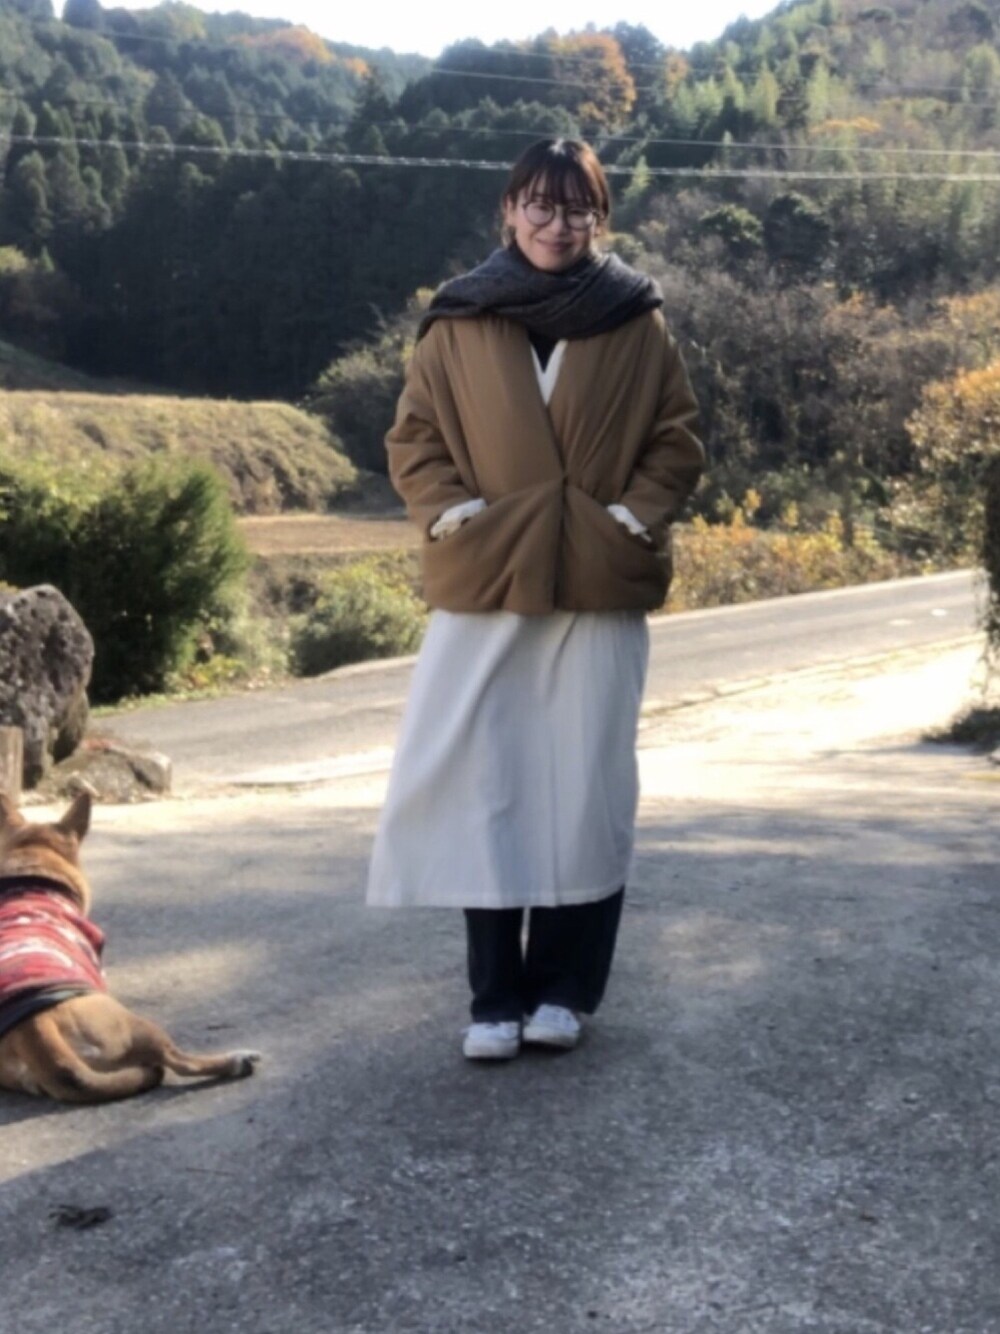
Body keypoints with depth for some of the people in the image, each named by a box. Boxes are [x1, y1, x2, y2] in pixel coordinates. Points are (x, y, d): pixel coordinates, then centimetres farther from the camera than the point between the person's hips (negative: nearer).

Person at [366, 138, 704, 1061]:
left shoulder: (637, 325, 6)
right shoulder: (459, 324, 6)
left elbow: (679, 439, 7)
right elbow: (412, 439, 7)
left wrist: (636, 517, -7)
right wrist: (451, 515, -7)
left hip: (602, 590, 0)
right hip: (484, 587, 0)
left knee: (586, 788, 3)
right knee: (484, 790, 1)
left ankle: (563, 988, 16)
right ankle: (495, 996, 9)